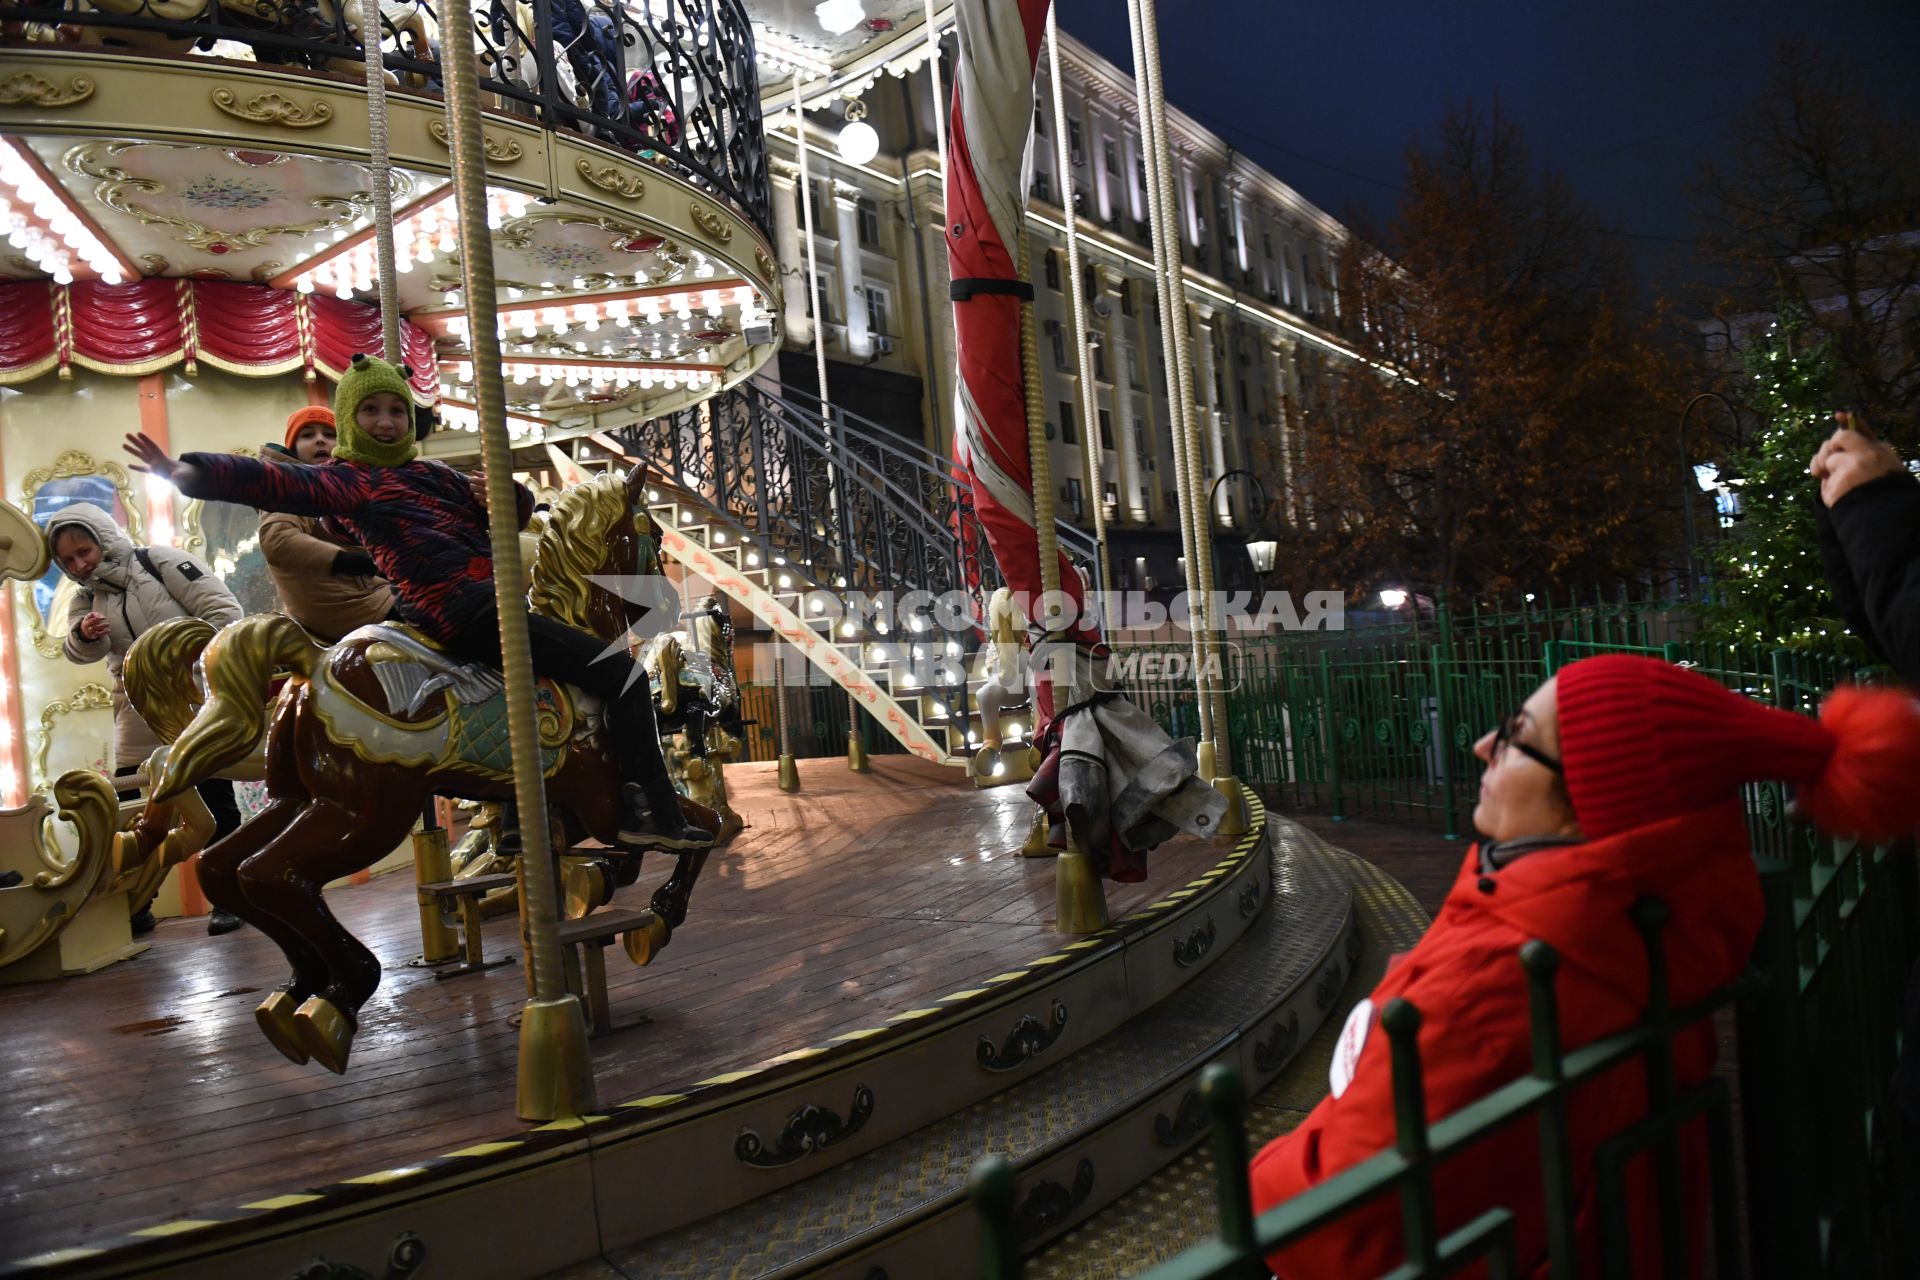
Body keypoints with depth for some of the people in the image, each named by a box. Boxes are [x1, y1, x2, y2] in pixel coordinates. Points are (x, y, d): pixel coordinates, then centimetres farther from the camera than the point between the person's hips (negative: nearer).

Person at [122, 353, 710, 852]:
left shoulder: (434, 473, 22)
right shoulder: (348, 482, 0)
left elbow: (514, 512, 23)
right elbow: (274, 482, -14)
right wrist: (190, 472, -29)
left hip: (488, 603, 9)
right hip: (467, 611, -9)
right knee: (622, 672, -13)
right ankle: (657, 816, -14)